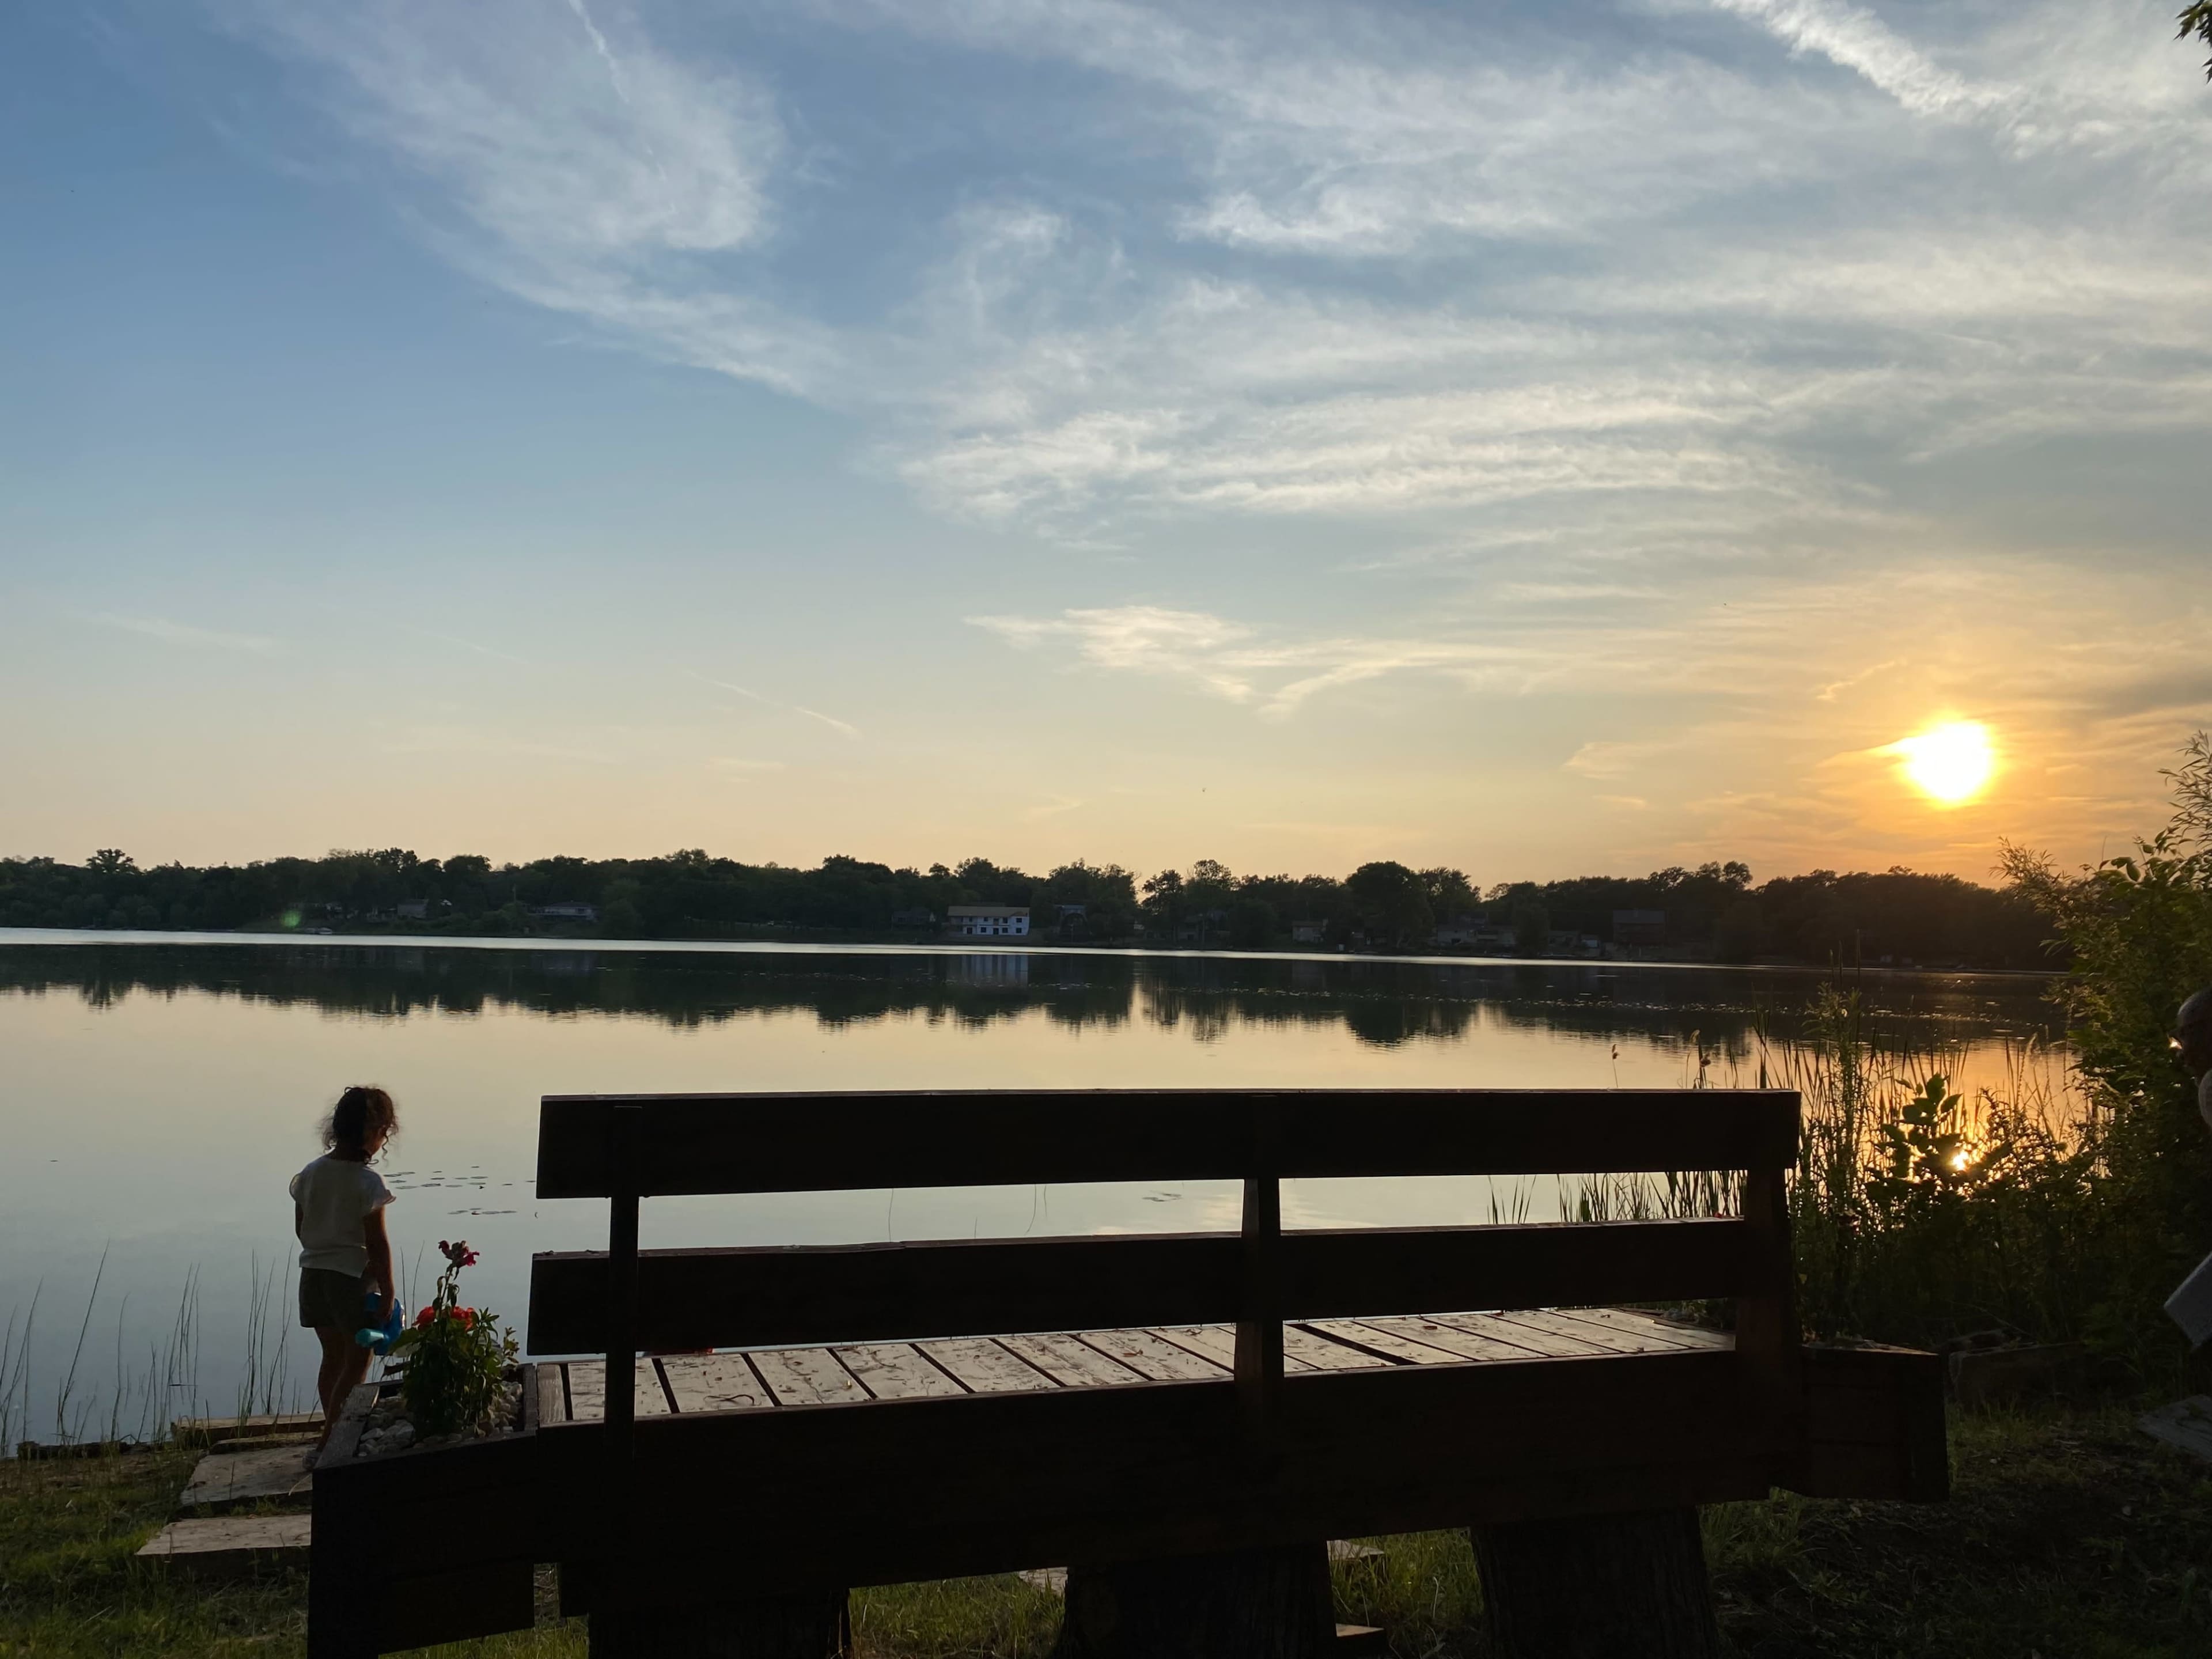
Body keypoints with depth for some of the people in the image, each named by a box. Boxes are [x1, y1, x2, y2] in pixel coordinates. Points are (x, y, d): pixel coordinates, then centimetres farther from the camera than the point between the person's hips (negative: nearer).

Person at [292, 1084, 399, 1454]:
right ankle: (327, 1444, 4)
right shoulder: (367, 1182, -19)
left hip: (314, 1274, 7)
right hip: (355, 1280, -7)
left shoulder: (311, 1173, 0)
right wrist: (387, 1292, -11)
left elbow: (301, 1228, 9)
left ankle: (336, 1434, 28)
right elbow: (377, 1243, -17)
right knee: (357, 1364, 5)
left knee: (334, 1358, 19)